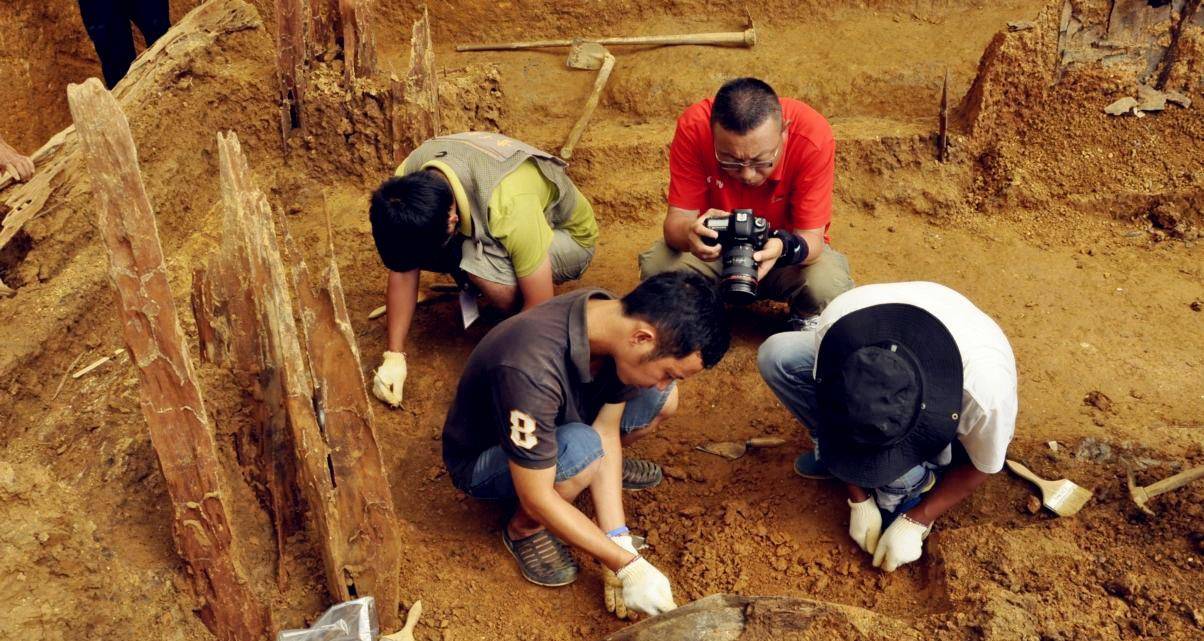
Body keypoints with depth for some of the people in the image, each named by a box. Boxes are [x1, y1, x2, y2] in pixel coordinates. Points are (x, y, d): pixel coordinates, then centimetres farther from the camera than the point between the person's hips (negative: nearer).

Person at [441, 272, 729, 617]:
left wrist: (619, 544, -20)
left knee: (661, 401, -10)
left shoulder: (614, 316, -19)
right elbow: (537, 499, -33)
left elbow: (606, 433, -14)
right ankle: (524, 528, -6)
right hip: (481, 460, -6)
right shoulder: (530, 368, -41)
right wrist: (627, 565, -29)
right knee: (582, 449, -36)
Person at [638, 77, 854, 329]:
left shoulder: (813, 136, -30)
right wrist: (690, 233, -50)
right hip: (717, 245, 1)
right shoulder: (693, 128, -27)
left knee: (830, 286, -32)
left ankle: (804, 320, 7)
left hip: (786, 253, 0)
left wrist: (784, 247, -49)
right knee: (656, 266, -29)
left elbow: (811, 237, -25)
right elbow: (677, 220, -25)